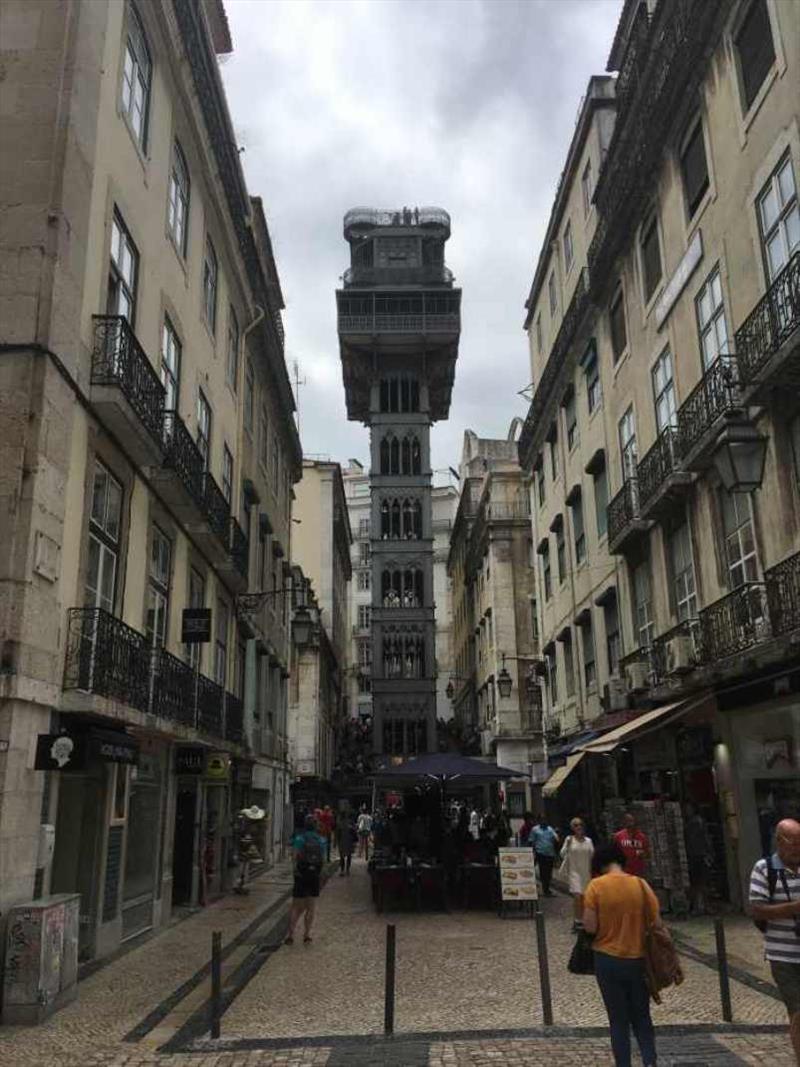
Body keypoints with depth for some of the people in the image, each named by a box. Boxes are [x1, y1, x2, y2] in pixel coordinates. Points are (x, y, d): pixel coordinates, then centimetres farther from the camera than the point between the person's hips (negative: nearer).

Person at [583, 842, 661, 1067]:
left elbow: (590, 927, -14)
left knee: (618, 1020, 11)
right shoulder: (640, 884, -5)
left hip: (608, 960, -2)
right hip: (638, 960, 2)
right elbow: (657, 923, -4)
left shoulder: (596, 885, -11)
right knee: (641, 1017, 18)